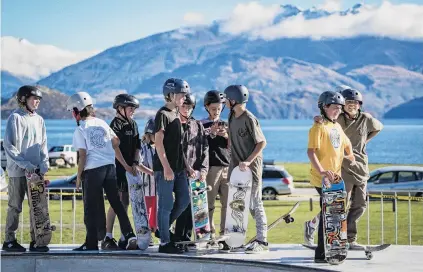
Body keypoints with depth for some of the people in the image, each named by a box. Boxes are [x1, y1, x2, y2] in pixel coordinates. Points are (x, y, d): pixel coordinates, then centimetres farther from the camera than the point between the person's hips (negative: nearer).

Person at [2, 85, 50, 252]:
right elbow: (9, 146, -11)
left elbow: (43, 145, 14)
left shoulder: (39, 120, 12)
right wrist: (25, 164, -17)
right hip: (17, 171, -5)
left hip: (35, 171, 5)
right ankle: (9, 240, 8)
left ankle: (35, 240, 10)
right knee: (15, 207, 1)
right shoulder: (15, 118, -6)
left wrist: (43, 166, -2)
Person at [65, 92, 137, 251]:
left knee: (91, 208, 3)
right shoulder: (102, 123, 11)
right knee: (116, 203, 11)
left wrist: (78, 177, -1)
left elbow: (82, 156, -9)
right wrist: (125, 165, 20)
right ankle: (129, 236, 4)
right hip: (110, 166, 5)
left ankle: (92, 243, 5)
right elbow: (115, 145, 13)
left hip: (93, 170, -5)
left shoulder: (80, 130, -5)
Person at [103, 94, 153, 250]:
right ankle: (108, 238, -7)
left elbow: (137, 147, 15)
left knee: (125, 203, 9)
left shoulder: (133, 125, 16)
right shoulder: (116, 125, -9)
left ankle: (123, 239, 13)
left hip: (130, 169, 8)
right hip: (118, 168, -8)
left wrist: (135, 164, 0)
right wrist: (128, 166, -16)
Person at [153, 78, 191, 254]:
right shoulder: (162, 114, -10)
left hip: (178, 167, 9)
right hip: (165, 168, -9)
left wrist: (184, 165, 17)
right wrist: (166, 167, -22)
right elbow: (159, 142, -16)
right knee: (166, 205, -4)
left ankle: (163, 229, 24)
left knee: (184, 200, 10)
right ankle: (164, 242, 1)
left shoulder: (176, 114, 16)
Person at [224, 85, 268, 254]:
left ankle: (262, 241, -3)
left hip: (251, 167, -8)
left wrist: (248, 161, -19)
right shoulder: (232, 117, 9)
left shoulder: (249, 119, -15)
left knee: (255, 205, -6)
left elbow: (262, 142, -15)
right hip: (236, 166, 8)